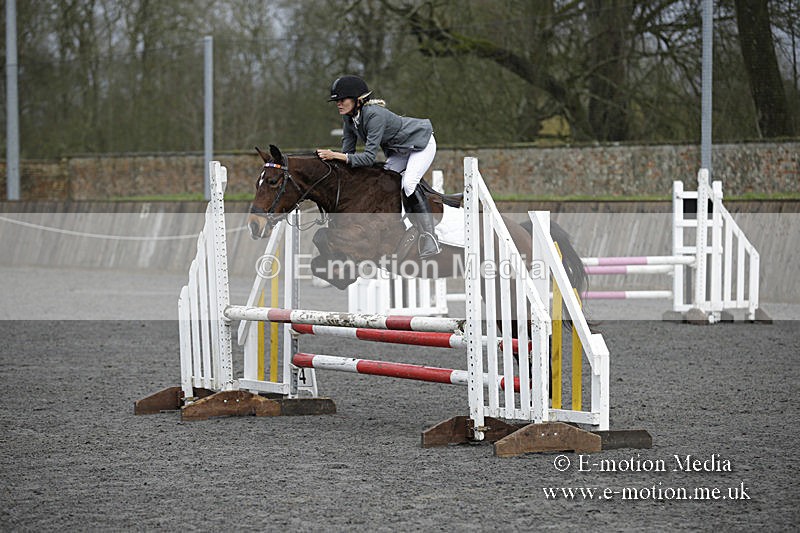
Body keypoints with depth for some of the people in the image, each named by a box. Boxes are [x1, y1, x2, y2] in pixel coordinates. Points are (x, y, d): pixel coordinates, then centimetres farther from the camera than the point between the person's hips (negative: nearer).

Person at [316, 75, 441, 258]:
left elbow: (369, 157, -40)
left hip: (421, 143, -9)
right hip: (398, 150, 9)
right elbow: (348, 150, -4)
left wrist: (336, 156, -46)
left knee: (409, 183, -25)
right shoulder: (349, 117, -11)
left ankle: (430, 238, -22)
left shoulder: (374, 114, -37)